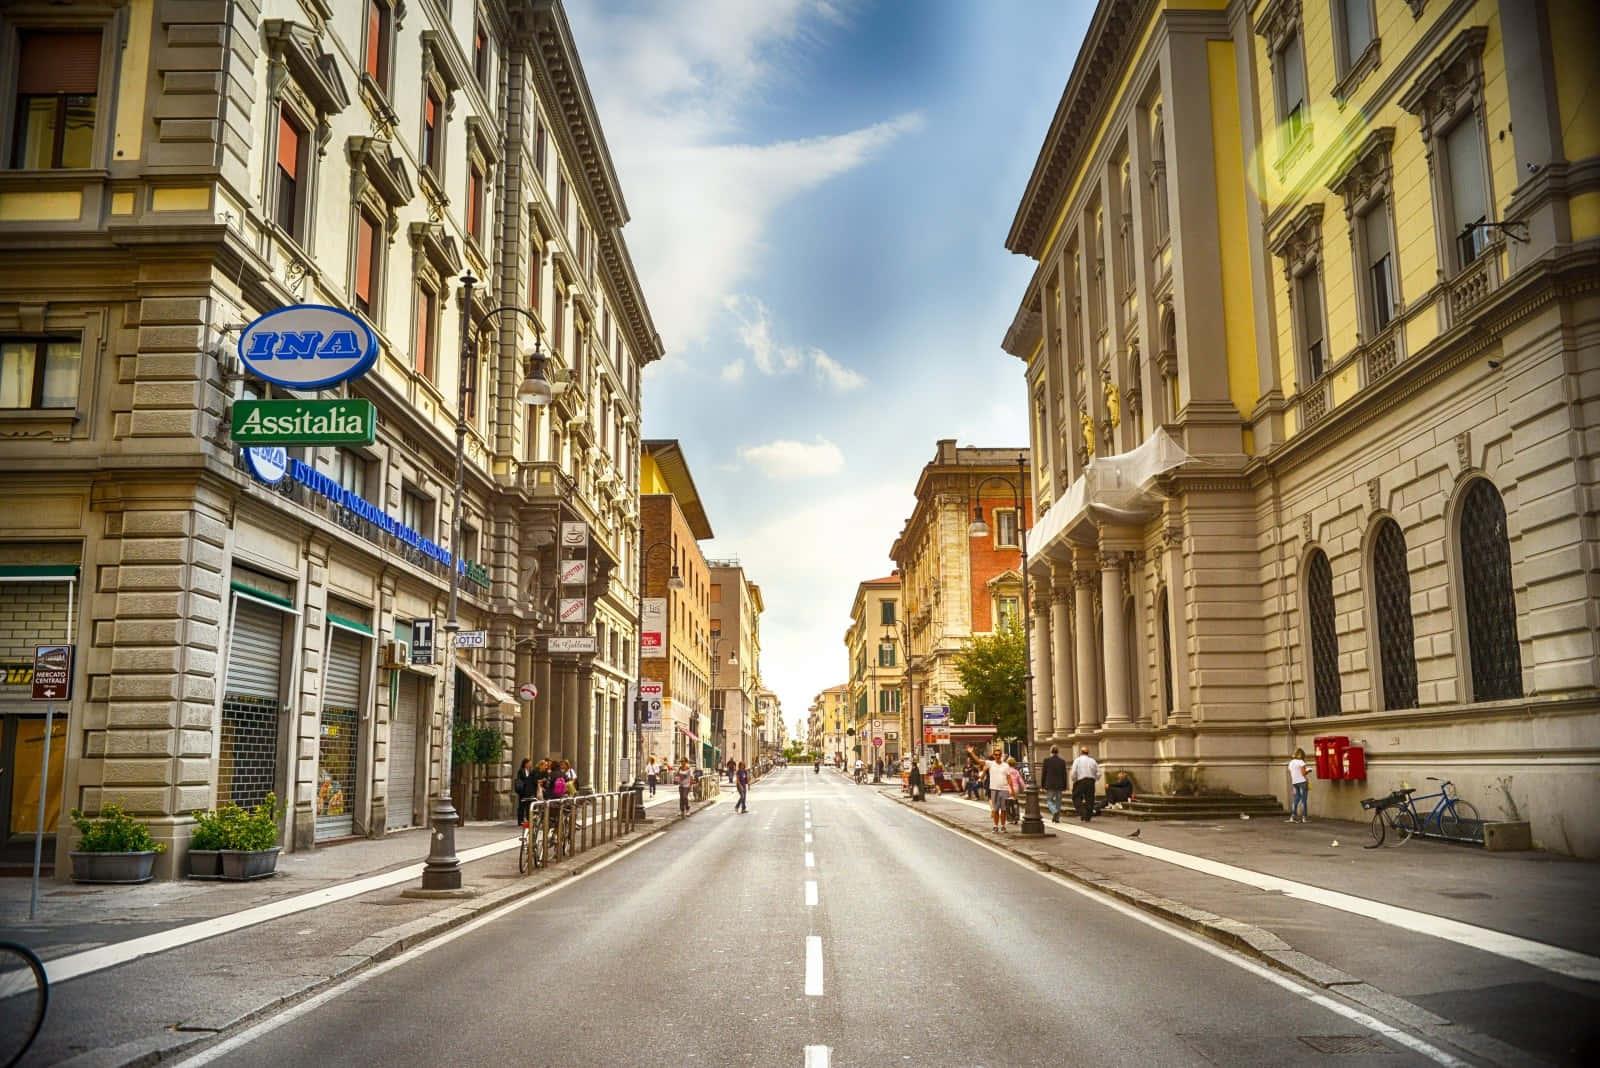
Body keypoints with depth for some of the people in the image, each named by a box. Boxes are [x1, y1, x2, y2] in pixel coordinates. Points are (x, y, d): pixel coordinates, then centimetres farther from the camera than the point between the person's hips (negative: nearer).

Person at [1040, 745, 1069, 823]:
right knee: (1058, 801, 11)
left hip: (1050, 785, -2)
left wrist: (1043, 785, 4)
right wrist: (1064, 787, 11)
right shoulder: (1062, 761, 0)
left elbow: (1044, 773, -3)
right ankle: (1057, 818, 11)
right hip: (1059, 785, 2)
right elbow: (1064, 775, 4)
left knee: (1049, 800, 8)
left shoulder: (1047, 760, -6)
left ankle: (1055, 811, -18)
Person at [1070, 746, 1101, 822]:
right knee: (1089, 799, 9)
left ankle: (1082, 812, -12)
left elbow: (1073, 773, -9)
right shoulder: (1093, 761, 10)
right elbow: (1098, 774, 5)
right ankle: (1087, 818, 10)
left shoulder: (1077, 760, 0)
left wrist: (1074, 781, 5)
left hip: (1080, 782, -3)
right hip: (1091, 782, 3)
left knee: (1076, 798, 7)